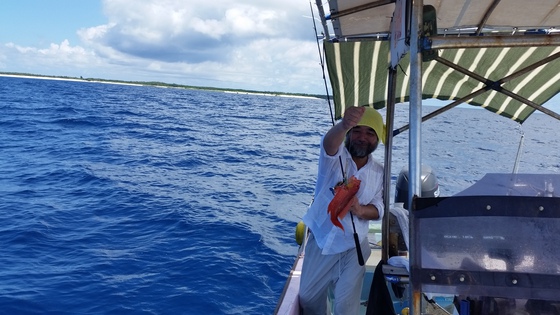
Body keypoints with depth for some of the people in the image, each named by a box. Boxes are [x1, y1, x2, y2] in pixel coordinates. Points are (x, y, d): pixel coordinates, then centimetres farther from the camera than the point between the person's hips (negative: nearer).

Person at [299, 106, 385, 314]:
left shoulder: (379, 172, -1)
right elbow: (329, 143, -37)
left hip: (353, 246, 1)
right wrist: (343, 125, -60)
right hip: (321, 240, -1)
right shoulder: (335, 157, -13)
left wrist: (360, 210, -28)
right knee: (307, 297, 12)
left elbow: (378, 209, -4)